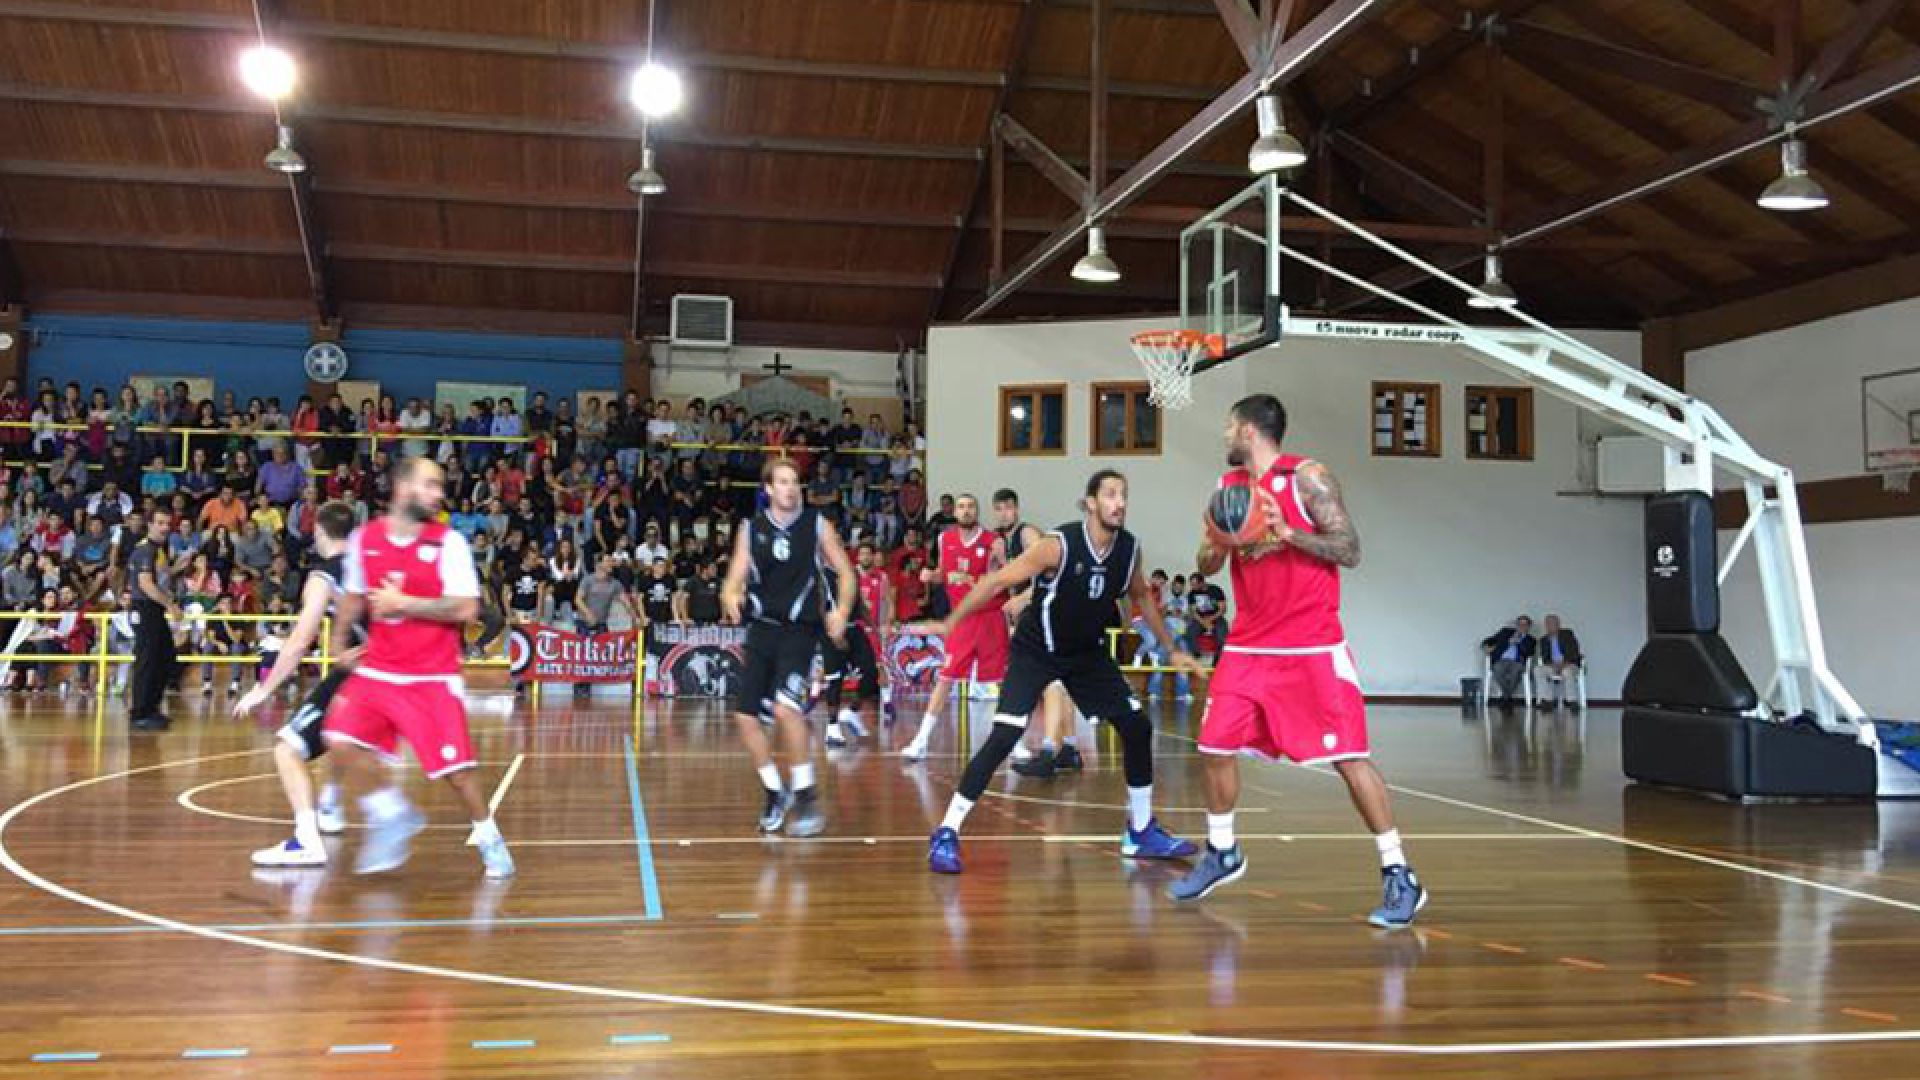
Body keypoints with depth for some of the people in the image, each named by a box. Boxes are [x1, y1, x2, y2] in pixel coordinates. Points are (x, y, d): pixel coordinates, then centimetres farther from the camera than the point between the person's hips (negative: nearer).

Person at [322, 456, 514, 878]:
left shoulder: (448, 542, -9)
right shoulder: (364, 538, 2)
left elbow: (465, 609, -17)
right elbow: (353, 595, 20)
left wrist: (403, 603, -17)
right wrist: (339, 643, 24)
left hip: (432, 677, -4)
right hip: (377, 669, 4)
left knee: (455, 764, -5)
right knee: (342, 740, -11)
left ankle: (488, 836, 17)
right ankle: (391, 816, 10)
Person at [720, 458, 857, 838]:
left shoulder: (817, 525, 0)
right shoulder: (750, 529, 6)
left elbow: (845, 572, 4)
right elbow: (735, 580, 5)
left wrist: (841, 611, -13)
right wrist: (731, 597, -18)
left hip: (800, 629, -4)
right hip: (762, 628, 4)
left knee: (785, 708, -23)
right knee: (745, 715, 1)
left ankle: (806, 798, -10)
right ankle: (776, 795, 20)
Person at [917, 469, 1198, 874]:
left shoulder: (1129, 548, -9)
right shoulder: (1059, 545, -26)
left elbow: (1142, 595, 12)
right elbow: (998, 580, -23)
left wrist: (1172, 649, 15)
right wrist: (949, 623, -25)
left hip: (1087, 651, 6)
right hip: (1037, 651, -6)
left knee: (1137, 727, 3)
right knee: (1003, 738, -19)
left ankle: (1141, 832, 19)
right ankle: (946, 834, -10)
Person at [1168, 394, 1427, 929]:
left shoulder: (1309, 477, -8)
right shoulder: (1229, 485, 10)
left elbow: (1350, 551, -12)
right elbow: (1206, 565, 12)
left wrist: (1288, 533, -24)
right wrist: (1219, 542, -10)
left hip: (1313, 646, -6)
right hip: (1250, 644, 6)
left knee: (1348, 757, -9)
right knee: (1216, 747, 6)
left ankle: (1399, 877, -1)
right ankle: (1222, 854, 26)